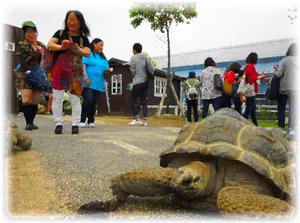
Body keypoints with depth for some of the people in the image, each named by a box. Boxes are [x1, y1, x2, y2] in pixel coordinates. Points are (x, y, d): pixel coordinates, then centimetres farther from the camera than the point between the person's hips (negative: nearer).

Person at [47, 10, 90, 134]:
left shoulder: (83, 38, 8)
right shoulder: (60, 33, 7)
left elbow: (87, 53, -5)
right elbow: (50, 44, -5)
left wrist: (76, 49, -26)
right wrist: (61, 47, -26)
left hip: (75, 72, 0)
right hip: (59, 70, 0)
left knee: (75, 99, -1)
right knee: (57, 98, -1)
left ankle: (75, 124, 5)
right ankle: (58, 124, 7)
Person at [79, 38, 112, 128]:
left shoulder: (103, 57, 21)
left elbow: (107, 68, 22)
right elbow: (83, 66, -7)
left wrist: (108, 70, -3)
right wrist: (86, 78, -16)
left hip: (99, 84, 6)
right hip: (88, 83, -6)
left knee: (94, 103, 7)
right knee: (88, 100, -16)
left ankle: (91, 121, 15)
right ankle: (82, 120, -5)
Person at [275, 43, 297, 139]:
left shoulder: (284, 60, -2)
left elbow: (279, 74, -5)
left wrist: (276, 71, 15)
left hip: (284, 88, 0)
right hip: (294, 88, 1)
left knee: (281, 108, 13)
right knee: (293, 109, -1)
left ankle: (281, 127, 16)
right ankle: (291, 130, -8)